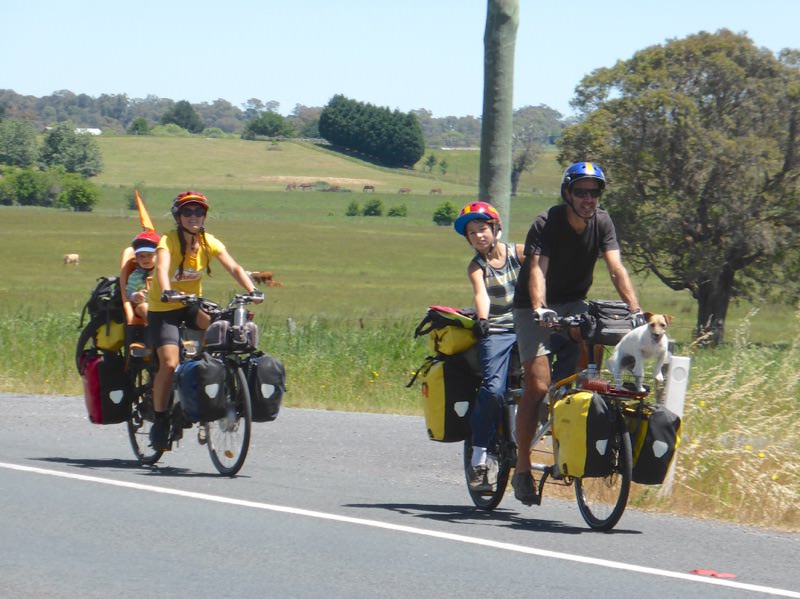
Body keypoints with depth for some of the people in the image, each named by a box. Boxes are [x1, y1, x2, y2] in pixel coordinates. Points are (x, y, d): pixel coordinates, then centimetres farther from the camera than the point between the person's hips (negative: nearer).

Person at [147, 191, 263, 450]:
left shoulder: (209, 243, -6)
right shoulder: (169, 241, -18)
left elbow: (233, 267, -18)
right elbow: (162, 268, -36)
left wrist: (251, 290, -36)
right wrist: (166, 291, -57)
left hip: (192, 305, 4)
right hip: (163, 310, -4)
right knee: (169, 363, -20)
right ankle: (160, 420, -5)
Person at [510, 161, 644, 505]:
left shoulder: (601, 223, -7)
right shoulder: (547, 224, -20)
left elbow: (616, 268, -16)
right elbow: (537, 270, -32)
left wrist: (635, 309, -30)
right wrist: (539, 309, -49)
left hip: (573, 305, 5)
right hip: (534, 308, -5)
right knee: (538, 386, -15)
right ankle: (522, 469, -5)